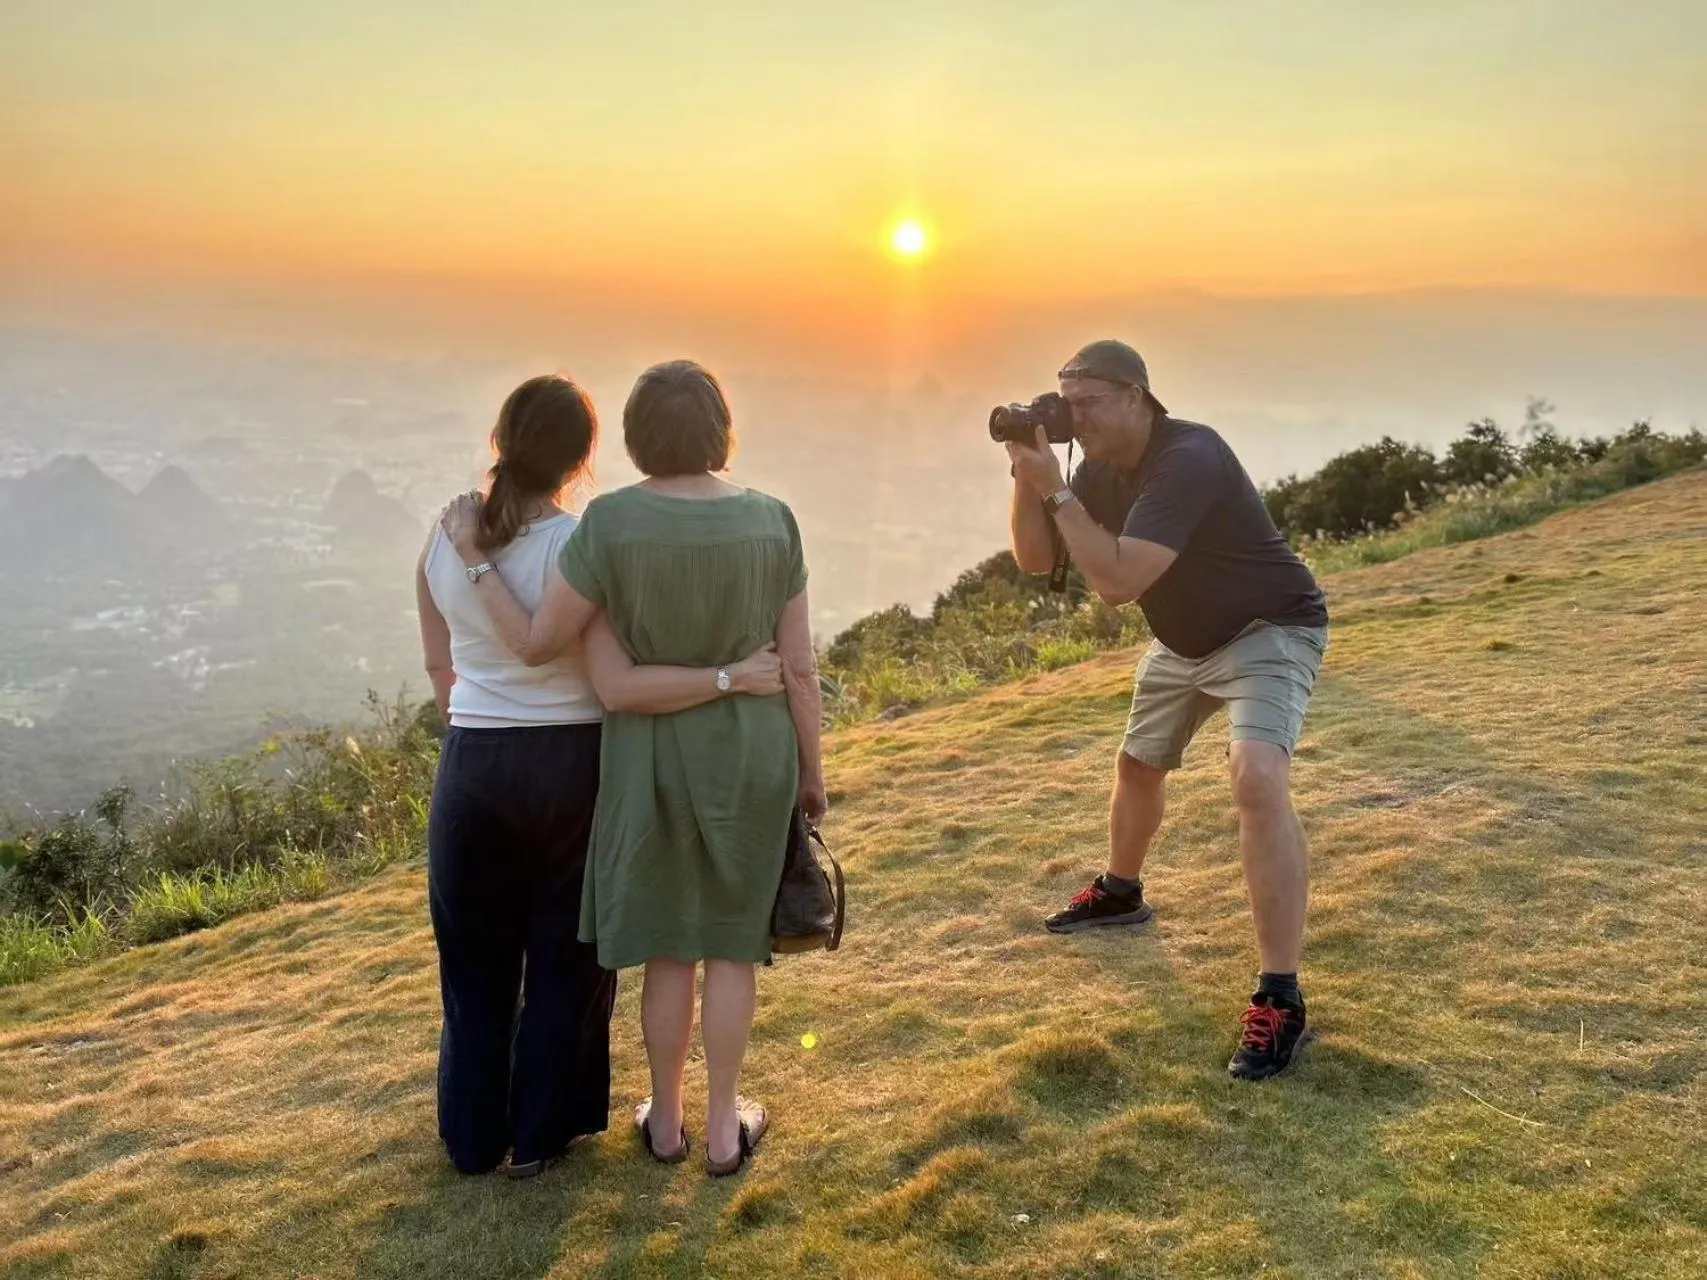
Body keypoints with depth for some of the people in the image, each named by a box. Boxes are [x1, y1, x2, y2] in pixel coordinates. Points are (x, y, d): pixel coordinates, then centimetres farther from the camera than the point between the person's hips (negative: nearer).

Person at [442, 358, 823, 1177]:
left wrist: (475, 559, -1)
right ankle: (724, 1127, 26)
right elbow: (799, 665, -6)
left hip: (653, 756, -1)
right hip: (753, 755, 1)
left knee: (667, 942, 16)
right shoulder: (771, 520, -9)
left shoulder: (611, 522, -16)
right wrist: (813, 770, 6)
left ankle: (665, 1121, 31)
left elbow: (535, 643, -12)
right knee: (733, 938, 15)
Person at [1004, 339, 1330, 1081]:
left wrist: (1057, 491, -33)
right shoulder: (1101, 468, -5)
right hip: (1182, 642, 9)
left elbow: (1116, 582, -38)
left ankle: (1280, 1001, -26)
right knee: (1138, 765, 23)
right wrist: (1026, 474, -18)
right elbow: (1033, 559, -3)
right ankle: (1119, 893, 53)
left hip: (1268, 633, -9)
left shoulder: (1186, 461, -32)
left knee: (1258, 781, -30)